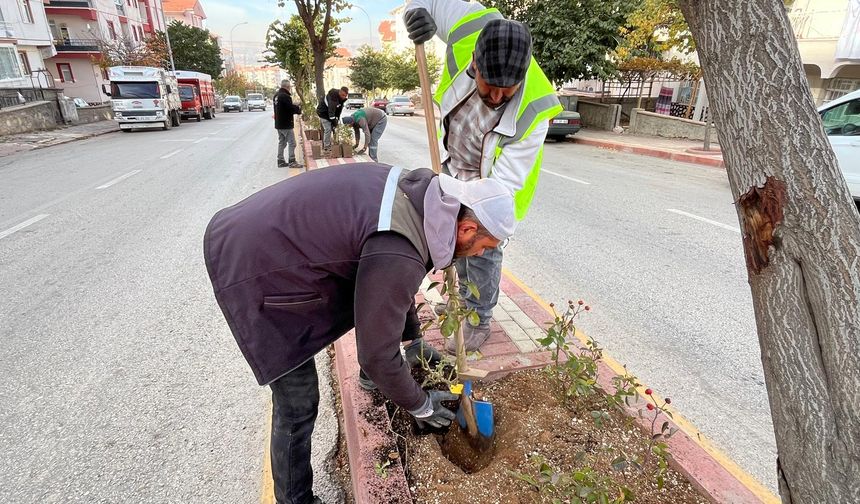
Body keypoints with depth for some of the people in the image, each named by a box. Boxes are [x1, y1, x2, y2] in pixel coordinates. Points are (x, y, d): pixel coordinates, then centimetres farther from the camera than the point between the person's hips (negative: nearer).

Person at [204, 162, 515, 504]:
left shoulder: (417, 189, -2)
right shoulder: (398, 255, -30)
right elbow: (377, 356, -19)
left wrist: (414, 339, 22)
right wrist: (421, 407, 0)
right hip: (249, 270, -9)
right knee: (297, 405, 1)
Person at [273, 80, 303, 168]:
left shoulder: (276, 95, 10)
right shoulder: (285, 96, -19)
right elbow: (291, 108, -20)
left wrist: (295, 107, 8)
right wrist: (299, 110, 1)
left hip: (278, 124, 9)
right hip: (286, 124, -9)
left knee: (281, 142, 15)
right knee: (291, 143, -4)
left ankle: (280, 161, 18)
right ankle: (292, 161, -5)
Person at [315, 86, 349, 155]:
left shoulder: (342, 98, -6)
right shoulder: (333, 96, -33)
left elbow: (339, 109, -3)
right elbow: (331, 110, -35)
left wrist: (336, 119, -12)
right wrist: (333, 121, -35)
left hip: (329, 113, 8)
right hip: (323, 112, -8)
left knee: (329, 129, 11)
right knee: (328, 129, -14)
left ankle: (328, 146, 21)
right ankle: (326, 148, -11)